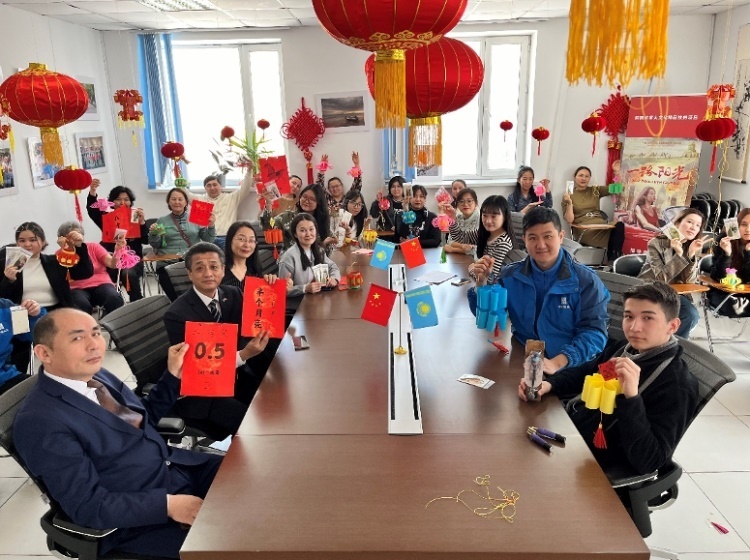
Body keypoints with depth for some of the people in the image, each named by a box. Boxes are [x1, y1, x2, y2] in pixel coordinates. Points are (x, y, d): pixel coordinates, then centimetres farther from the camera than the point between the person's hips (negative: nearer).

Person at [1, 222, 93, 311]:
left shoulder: (54, 261, 13)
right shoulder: (8, 265, 8)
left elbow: (85, 273, 6)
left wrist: (79, 246, -4)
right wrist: (9, 281, -14)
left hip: (56, 312, 1)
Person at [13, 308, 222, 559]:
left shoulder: (96, 376, 4)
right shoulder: (39, 421, -20)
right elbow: (88, 505, -22)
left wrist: (173, 375, 5)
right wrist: (167, 504, -27)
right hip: (138, 519, -8)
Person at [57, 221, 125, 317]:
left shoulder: (94, 247, 11)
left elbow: (111, 264, -3)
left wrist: (117, 250, -24)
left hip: (101, 284, 1)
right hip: (77, 289, -1)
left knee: (114, 299, -32)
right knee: (82, 305, -36)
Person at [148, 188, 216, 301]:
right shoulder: (162, 221, 16)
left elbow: (208, 240, 9)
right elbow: (156, 245, 12)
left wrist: (210, 226, -8)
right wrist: (153, 234, -7)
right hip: (167, 263, 1)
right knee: (174, 296, -22)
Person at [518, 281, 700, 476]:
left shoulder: (677, 386, -21)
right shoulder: (622, 348, 1)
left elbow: (647, 462, -27)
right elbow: (582, 373, 19)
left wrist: (631, 397, -38)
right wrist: (548, 384, -2)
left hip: (589, 466, -7)